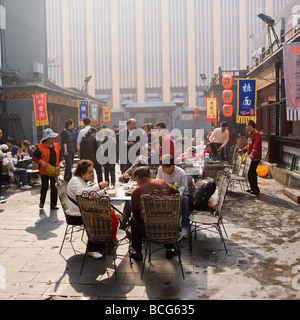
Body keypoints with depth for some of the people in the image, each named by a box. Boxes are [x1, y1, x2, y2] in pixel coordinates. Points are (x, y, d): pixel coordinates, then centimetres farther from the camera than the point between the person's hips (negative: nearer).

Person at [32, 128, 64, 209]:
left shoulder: (56, 146, 9)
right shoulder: (41, 147, -6)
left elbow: (60, 155, 18)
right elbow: (34, 156, -4)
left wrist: (61, 162, 0)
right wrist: (41, 162, -16)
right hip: (45, 170, -4)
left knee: (54, 187, 4)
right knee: (45, 187, 2)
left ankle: (53, 204, 13)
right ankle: (42, 201, 28)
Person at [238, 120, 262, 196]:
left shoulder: (256, 134, -13)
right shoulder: (251, 134, 19)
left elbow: (256, 145, -26)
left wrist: (252, 154, -37)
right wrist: (243, 150, 22)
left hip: (255, 157, -10)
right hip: (251, 156, 10)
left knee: (251, 173, -10)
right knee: (252, 172, 13)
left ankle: (255, 189, -2)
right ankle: (253, 188, 21)